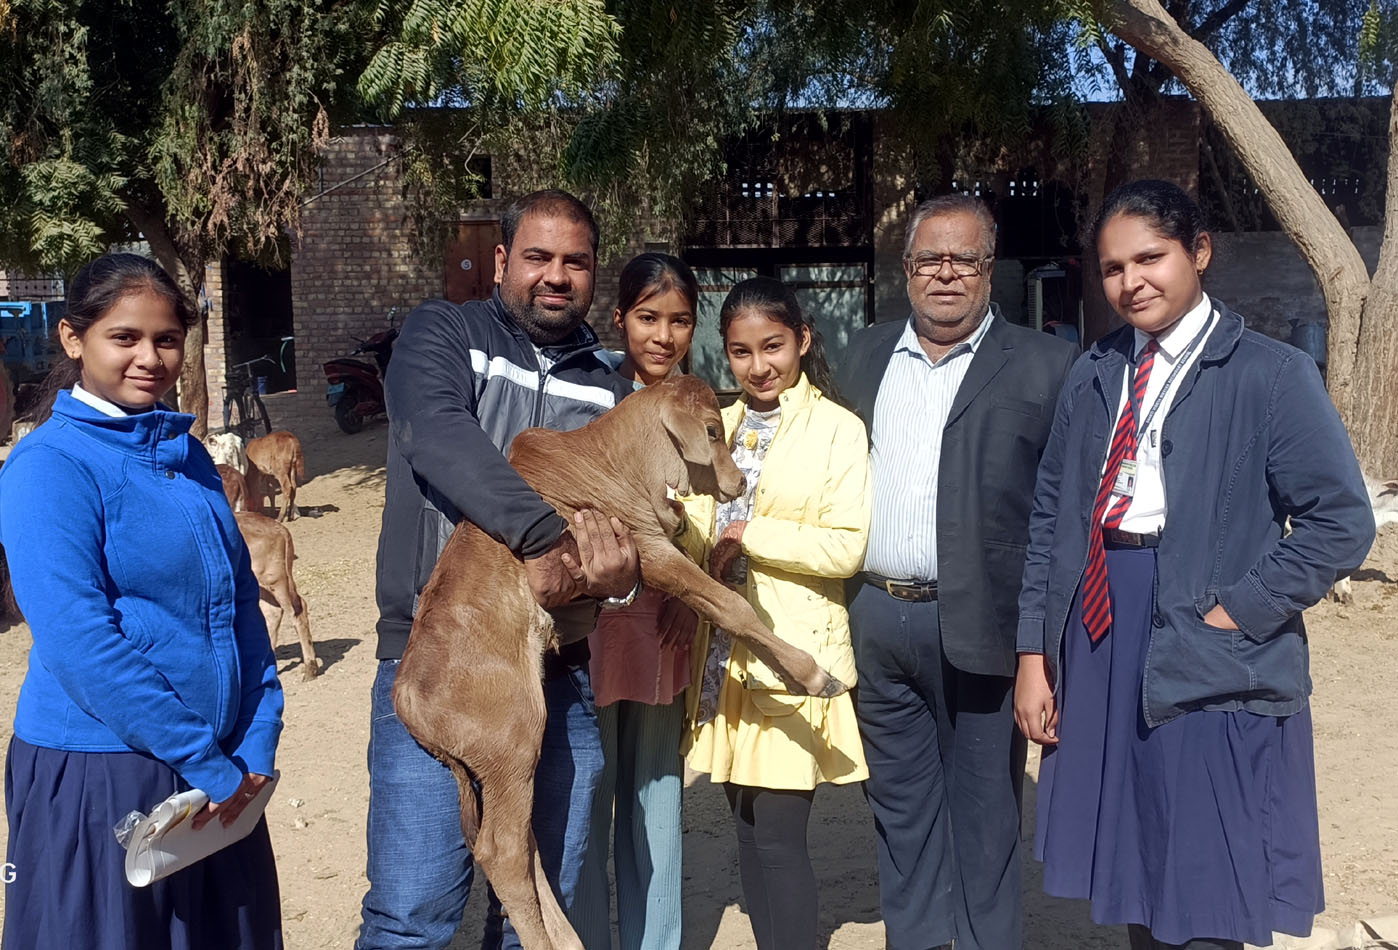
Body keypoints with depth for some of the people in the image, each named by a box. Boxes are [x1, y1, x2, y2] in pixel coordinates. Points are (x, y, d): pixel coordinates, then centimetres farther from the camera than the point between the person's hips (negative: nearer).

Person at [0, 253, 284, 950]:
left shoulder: (188, 456, 8)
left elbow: (239, 601, 8)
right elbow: (77, 640, -20)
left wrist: (258, 741, -3)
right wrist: (205, 761, -19)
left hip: (222, 775, 6)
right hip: (97, 776, -6)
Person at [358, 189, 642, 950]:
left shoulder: (608, 393, 12)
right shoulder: (443, 333, 1)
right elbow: (436, 433, -18)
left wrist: (620, 568, -18)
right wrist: (547, 530, -30)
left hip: (559, 679, 4)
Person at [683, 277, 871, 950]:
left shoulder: (837, 427, -5)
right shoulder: (720, 427, 13)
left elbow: (847, 545, -13)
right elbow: (696, 524, 13)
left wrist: (749, 535, -13)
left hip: (795, 655, -5)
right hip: (727, 652, 6)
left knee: (779, 837, -3)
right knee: (748, 830, 13)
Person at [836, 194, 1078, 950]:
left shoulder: (1042, 365, -4)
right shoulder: (866, 355, 10)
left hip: (976, 626, -4)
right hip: (875, 622, 5)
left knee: (983, 815, 8)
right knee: (899, 806, 17)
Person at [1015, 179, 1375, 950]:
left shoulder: (1272, 375, -5)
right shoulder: (1092, 377, 9)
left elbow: (1341, 520, -9)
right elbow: (1048, 515, 9)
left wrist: (1235, 613, -13)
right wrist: (1033, 655, 5)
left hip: (1210, 657, -4)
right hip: (1096, 645, 5)